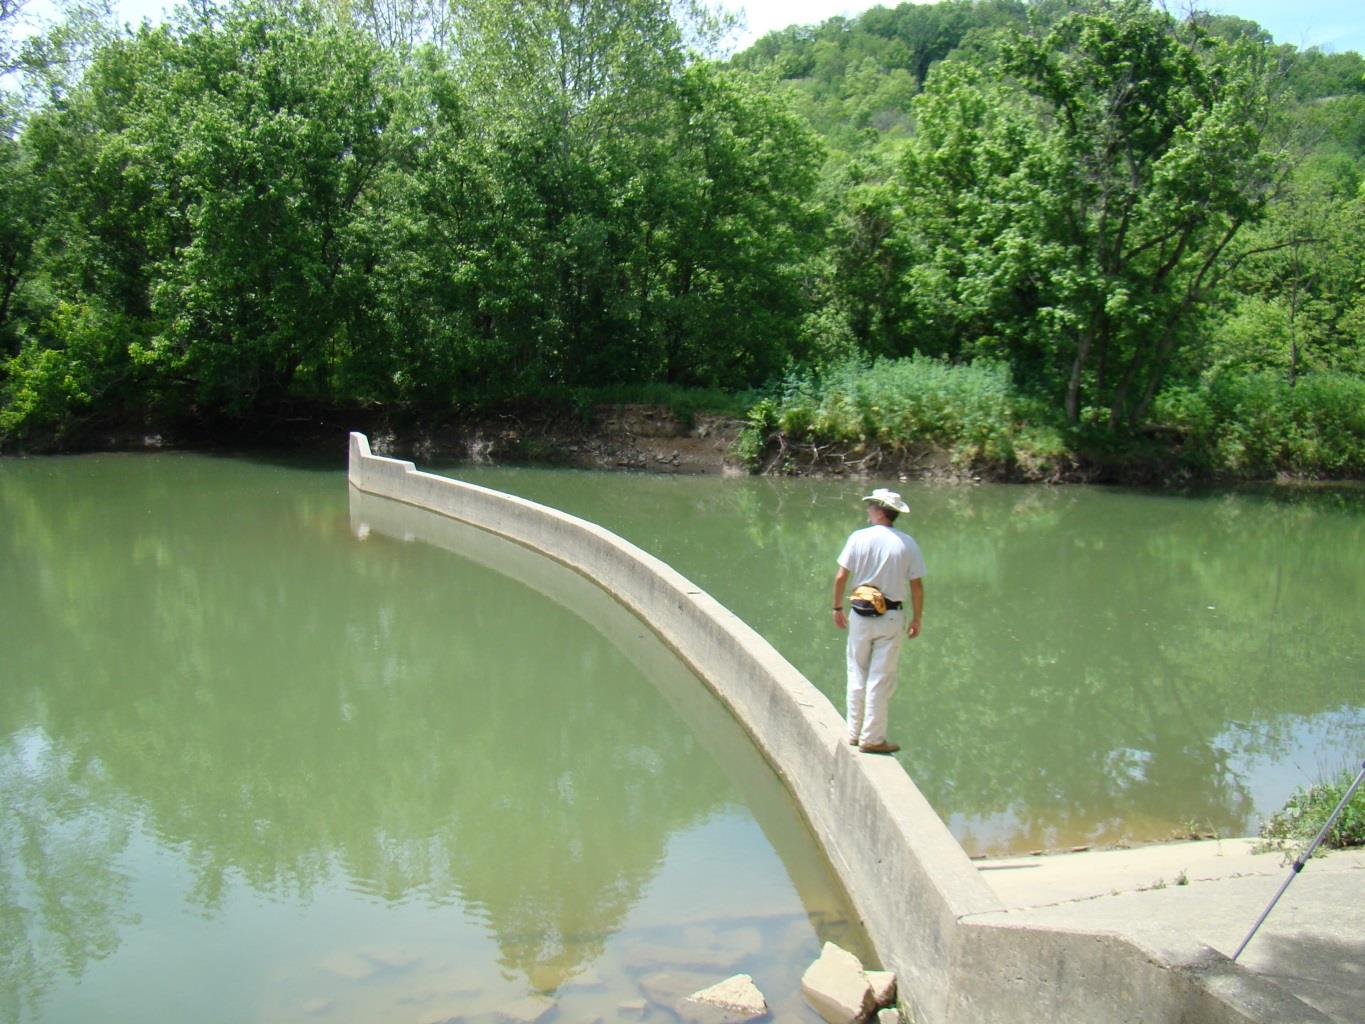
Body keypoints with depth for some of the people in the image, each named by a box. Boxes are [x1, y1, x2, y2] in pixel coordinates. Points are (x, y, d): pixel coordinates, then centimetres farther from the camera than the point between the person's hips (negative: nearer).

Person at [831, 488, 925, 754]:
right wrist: (917, 619, 8)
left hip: (861, 615, 1)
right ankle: (872, 738, 10)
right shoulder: (907, 543, -5)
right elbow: (917, 586, -4)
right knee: (881, 679, 5)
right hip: (891, 617, -1)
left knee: (857, 674, 14)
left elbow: (841, 577, -5)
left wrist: (838, 608, 8)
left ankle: (855, 732, 21)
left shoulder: (859, 538, -5)